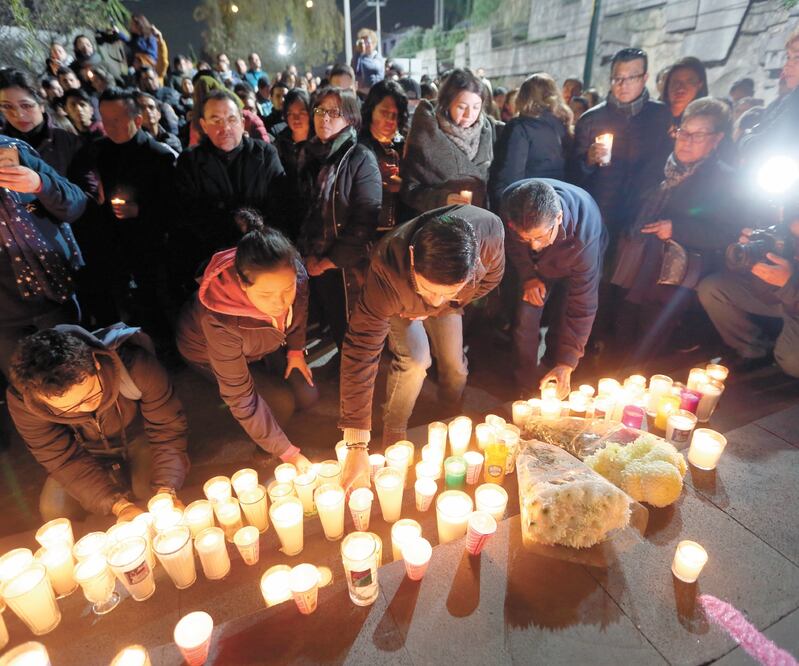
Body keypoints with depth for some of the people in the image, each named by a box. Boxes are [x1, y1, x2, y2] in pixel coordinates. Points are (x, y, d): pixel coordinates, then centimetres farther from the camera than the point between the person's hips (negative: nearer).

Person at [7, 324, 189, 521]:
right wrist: (119, 505, -33)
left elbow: (169, 429, -28)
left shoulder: (136, 365, -37)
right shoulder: (22, 401, -29)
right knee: (54, 512, -17)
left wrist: (165, 492, -39)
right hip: (88, 454, 2)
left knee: (153, 486, -25)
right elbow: (64, 460, -21)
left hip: (140, 439, -1)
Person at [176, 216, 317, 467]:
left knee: (307, 397, -1)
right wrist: (288, 453, -32)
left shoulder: (293, 277, -34)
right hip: (208, 352, -4)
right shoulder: (220, 322, -44)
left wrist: (295, 350, 3)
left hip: (262, 343, 4)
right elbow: (240, 398, -35)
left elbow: (298, 311, -7)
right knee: (281, 403, -21)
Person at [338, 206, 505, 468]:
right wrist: (357, 444, -45)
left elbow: (491, 276, -14)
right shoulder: (387, 270, -47)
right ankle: (393, 436, 3)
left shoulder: (489, 231, -40)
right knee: (415, 360, -24)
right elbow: (361, 351, -45)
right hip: (399, 305, -3)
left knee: (454, 363, 2)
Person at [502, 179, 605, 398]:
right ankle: (525, 389, 10)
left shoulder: (584, 234, -44)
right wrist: (527, 275, -19)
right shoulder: (509, 205, -37)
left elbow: (582, 305, -37)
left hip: (575, 266, -2)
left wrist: (566, 363, -36)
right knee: (525, 320, -9)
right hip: (536, 266, 2)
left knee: (564, 327, -6)